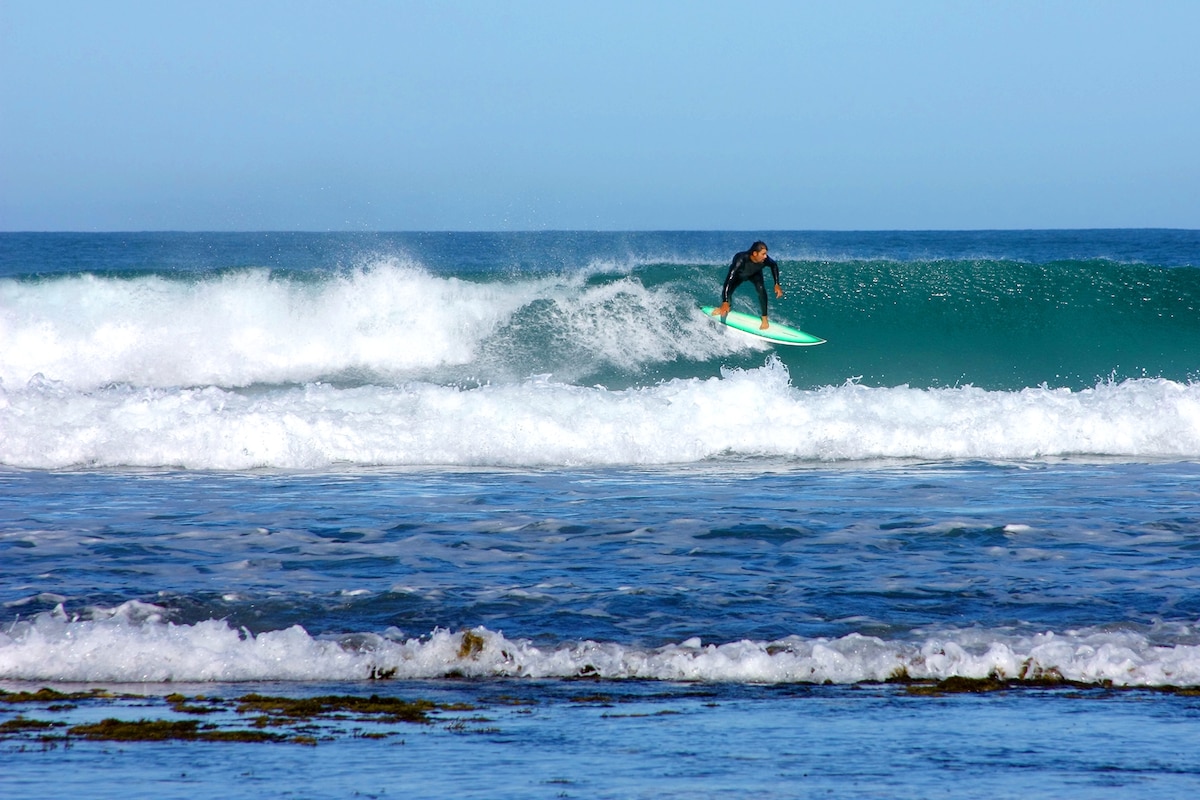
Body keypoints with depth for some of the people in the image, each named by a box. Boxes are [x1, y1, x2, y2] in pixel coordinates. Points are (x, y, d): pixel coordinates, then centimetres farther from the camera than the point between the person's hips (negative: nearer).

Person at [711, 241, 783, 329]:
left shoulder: (765, 260, -36)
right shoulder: (741, 260, -47)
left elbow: (774, 266, -9)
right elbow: (729, 279, -49)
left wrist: (777, 284, -12)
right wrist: (725, 303, -53)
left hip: (755, 274, 1)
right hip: (738, 275, -1)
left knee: (761, 289, -26)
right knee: (727, 292, -13)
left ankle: (764, 319, -12)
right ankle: (723, 307, 26)